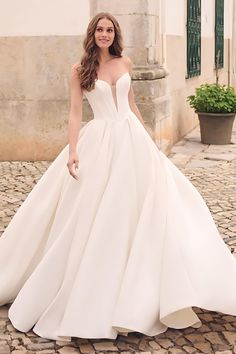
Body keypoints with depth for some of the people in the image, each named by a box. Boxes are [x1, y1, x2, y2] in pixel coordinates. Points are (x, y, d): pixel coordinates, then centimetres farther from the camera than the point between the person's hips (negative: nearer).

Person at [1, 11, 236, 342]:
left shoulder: (125, 63, 8)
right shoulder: (80, 70, -2)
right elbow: (75, 113, -5)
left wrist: (148, 137, 18)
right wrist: (73, 151, -16)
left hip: (132, 139, 4)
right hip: (99, 143, -4)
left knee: (146, 205, 3)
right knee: (93, 216, -1)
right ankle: (89, 295, 16)